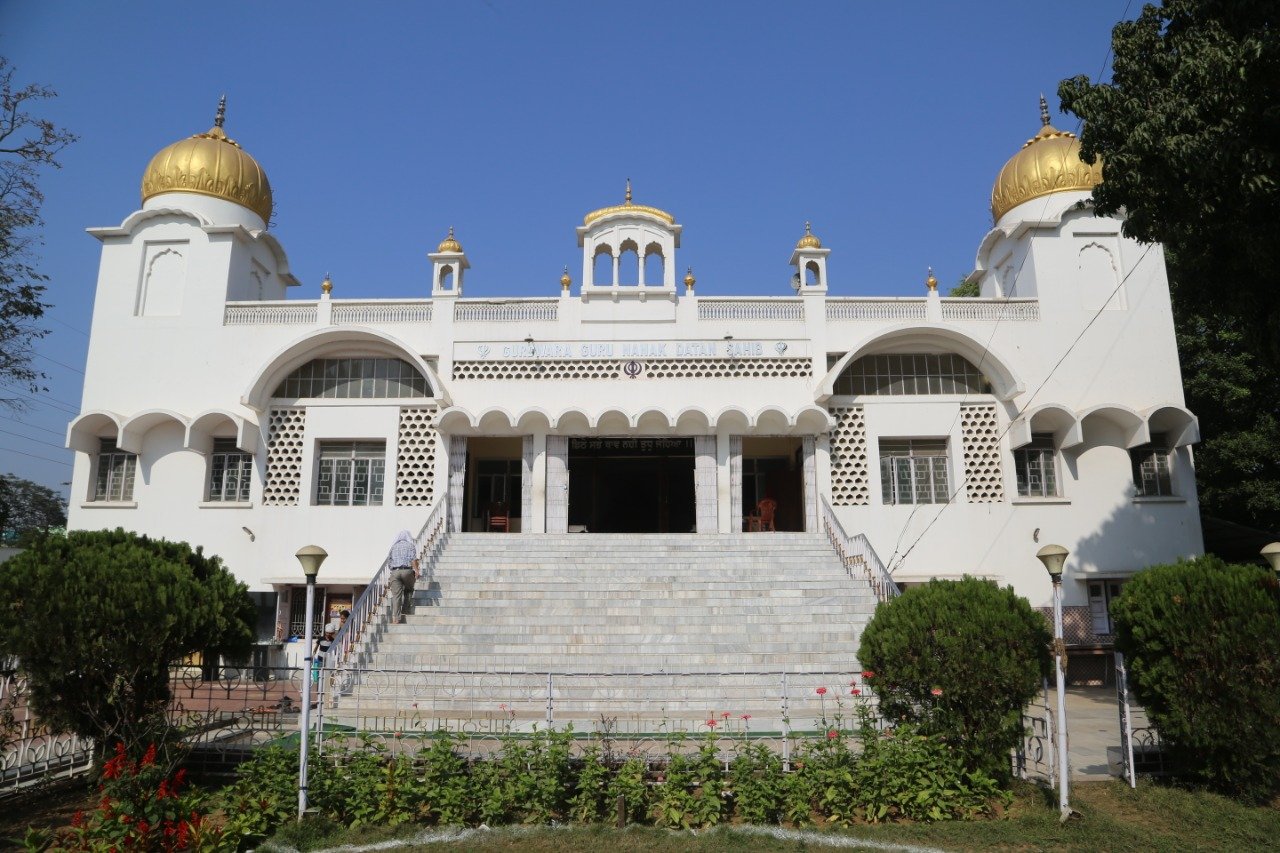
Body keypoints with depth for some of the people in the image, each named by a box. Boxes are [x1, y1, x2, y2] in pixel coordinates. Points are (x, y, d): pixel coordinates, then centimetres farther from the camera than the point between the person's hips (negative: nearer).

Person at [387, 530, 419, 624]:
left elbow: (389, 559, 17)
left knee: (396, 595, -3)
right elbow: (413, 559, -6)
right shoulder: (411, 545, 7)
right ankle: (405, 609, 19)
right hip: (407, 570, -2)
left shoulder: (394, 546, 16)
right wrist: (416, 570, -8)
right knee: (408, 590, 24)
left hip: (395, 571, 2)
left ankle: (395, 618, -11)